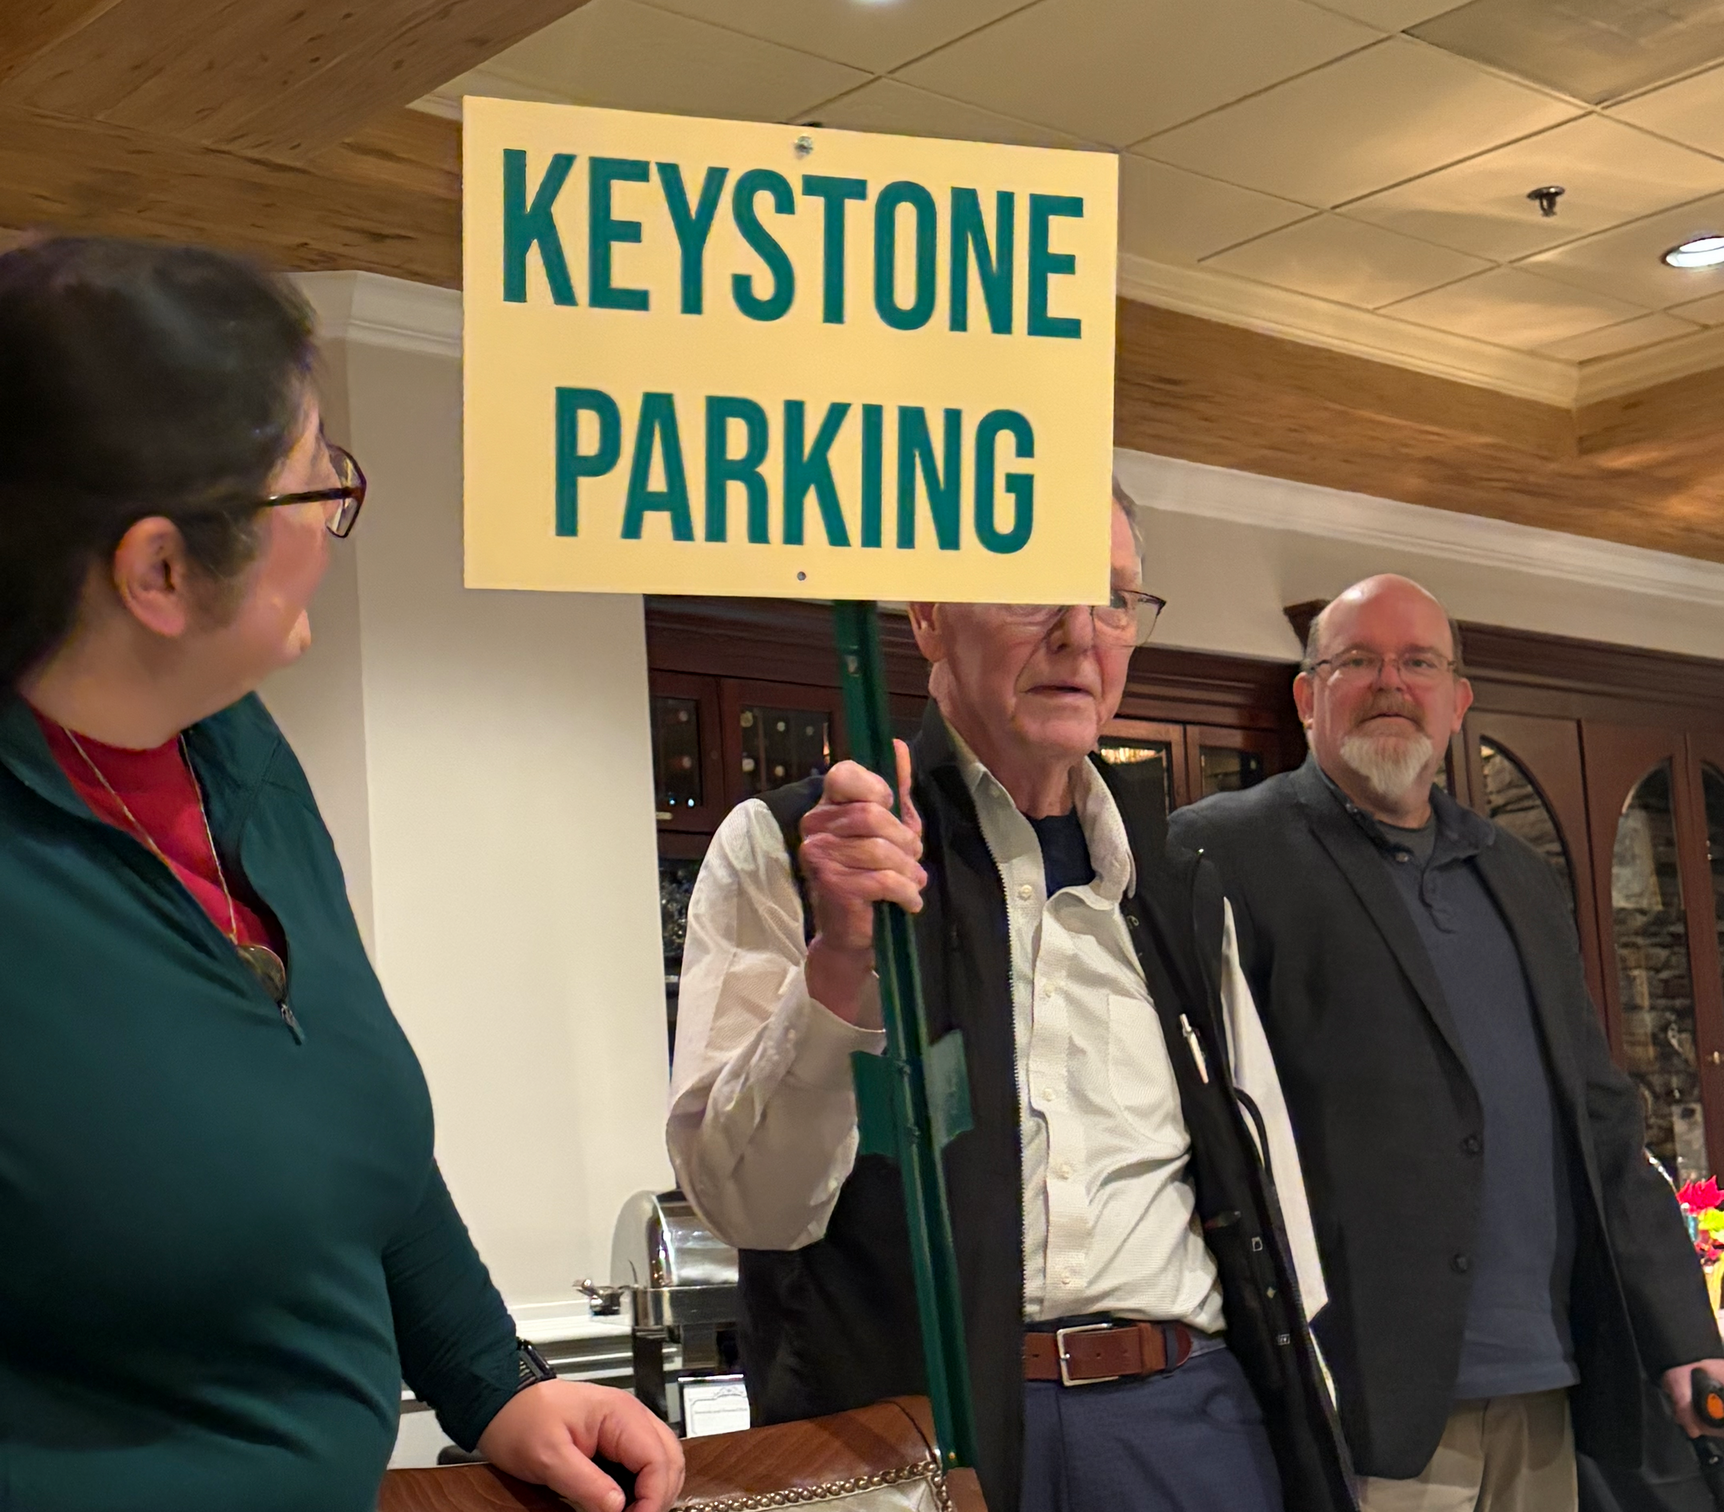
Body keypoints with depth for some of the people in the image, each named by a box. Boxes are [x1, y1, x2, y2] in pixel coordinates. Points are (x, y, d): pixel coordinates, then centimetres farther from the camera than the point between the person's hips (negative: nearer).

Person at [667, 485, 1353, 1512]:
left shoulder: (1179, 887, 12)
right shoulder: (785, 849, -3)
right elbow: (752, 1204, -11)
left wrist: (1305, 1408, 12)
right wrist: (840, 961, -25)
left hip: (1193, 1419, 4)